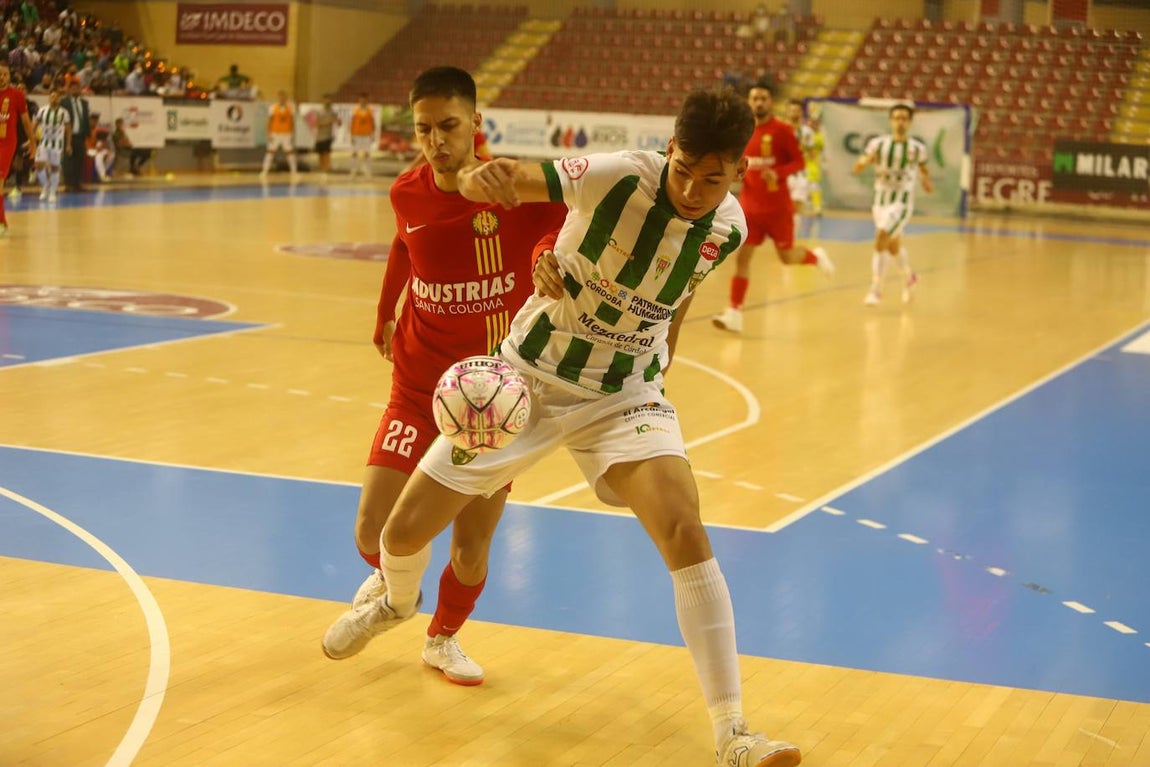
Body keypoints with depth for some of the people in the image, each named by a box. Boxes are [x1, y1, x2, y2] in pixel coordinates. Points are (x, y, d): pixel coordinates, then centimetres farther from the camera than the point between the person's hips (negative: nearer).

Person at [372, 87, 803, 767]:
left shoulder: (727, 228, -10)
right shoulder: (616, 178, -24)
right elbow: (481, 182, -33)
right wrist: (486, 178, -56)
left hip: (627, 396, 2)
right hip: (530, 378, -1)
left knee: (686, 536, -23)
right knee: (403, 534, 3)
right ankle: (398, 603, 43)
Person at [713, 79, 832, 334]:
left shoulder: (782, 130, -10)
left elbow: (798, 161, -8)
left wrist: (777, 173, -25)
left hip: (777, 207, -3)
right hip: (750, 205, 3)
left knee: (787, 256, 6)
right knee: (741, 256, -5)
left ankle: (816, 256, 40)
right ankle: (735, 313, -3)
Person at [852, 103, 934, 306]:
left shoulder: (917, 148, -5)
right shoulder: (878, 143, -5)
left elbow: (922, 166, 15)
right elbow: (857, 168, -9)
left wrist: (927, 180, -5)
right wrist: (866, 160, -30)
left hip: (902, 202, -3)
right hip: (880, 201, 3)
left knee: (881, 240, -22)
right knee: (893, 245, 21)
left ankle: (876, 289, -17)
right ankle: (909, 277, 48)